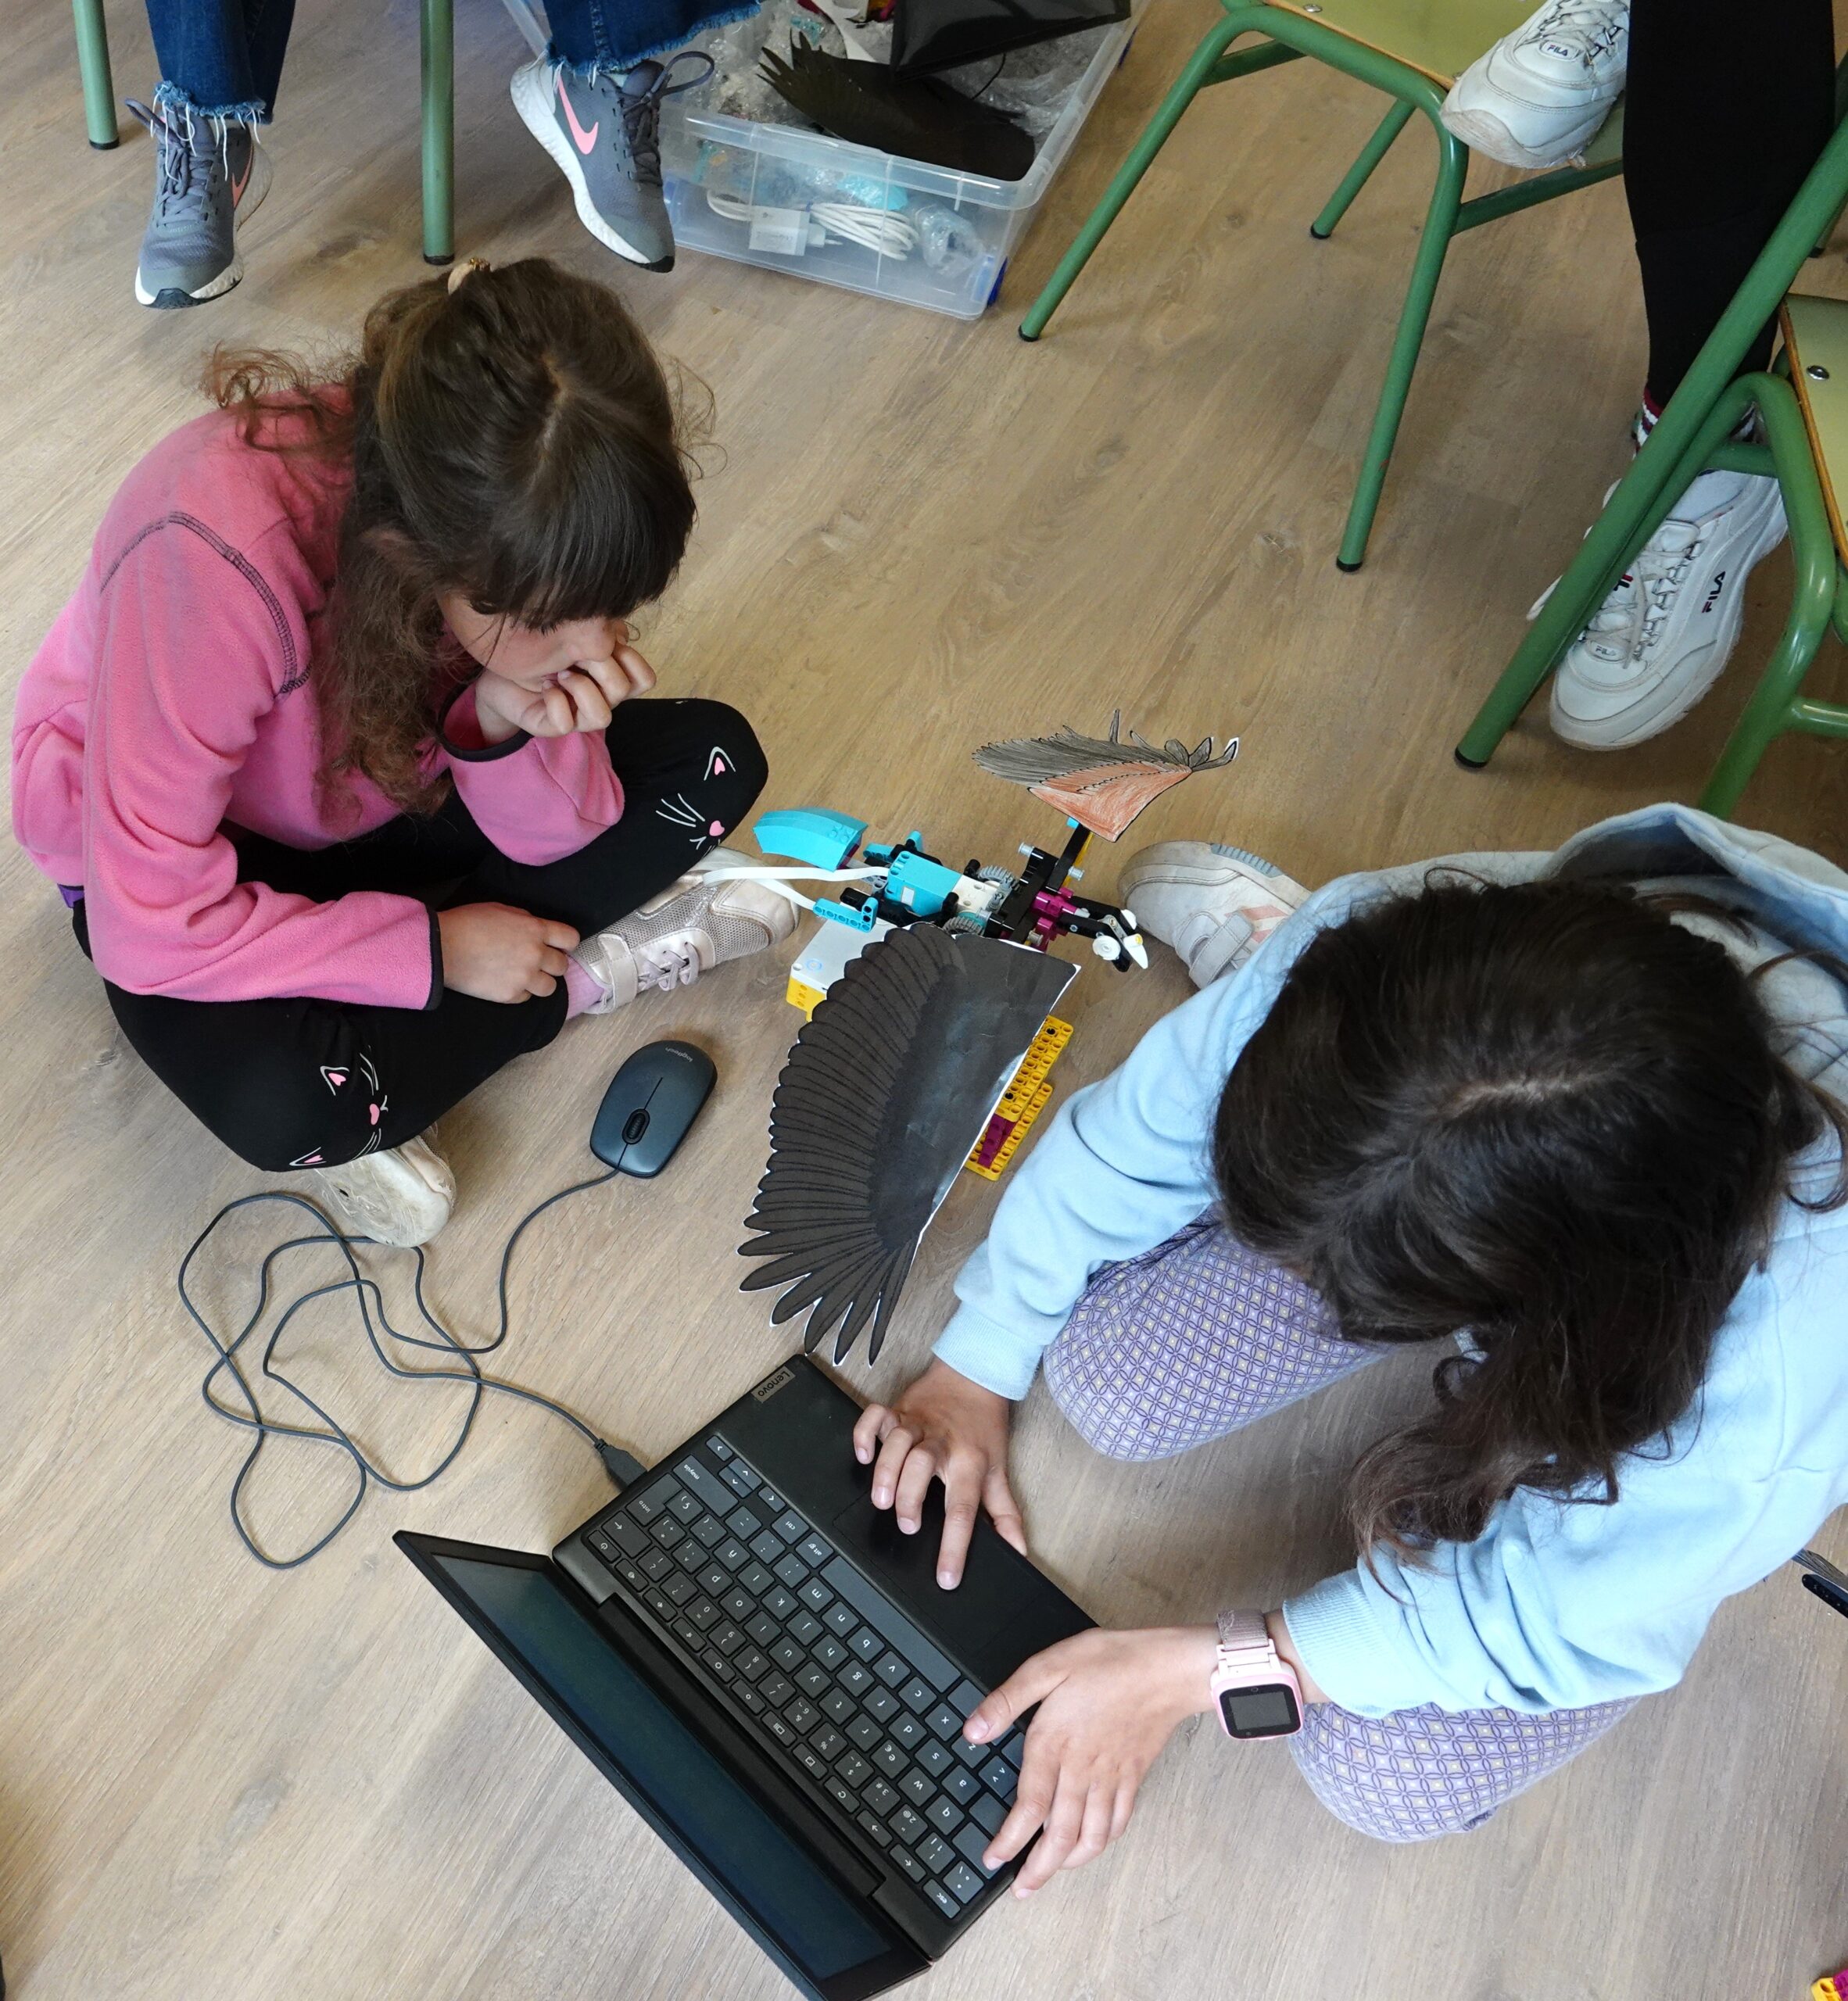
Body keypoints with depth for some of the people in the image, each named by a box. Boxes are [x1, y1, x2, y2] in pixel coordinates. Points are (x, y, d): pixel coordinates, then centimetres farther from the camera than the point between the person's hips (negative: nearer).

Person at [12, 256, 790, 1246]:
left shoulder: (522, 525, -24)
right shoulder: (212, 558, -40)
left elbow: (550, 835, -15)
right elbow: (150, 927, -32)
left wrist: (509, 727, -36)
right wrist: (434, 948, -27)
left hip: (380, 785, 4)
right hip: (176, 854, -4)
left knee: (714, 759, -12)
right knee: (282, 1101, -35)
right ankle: (585, 972, -10)